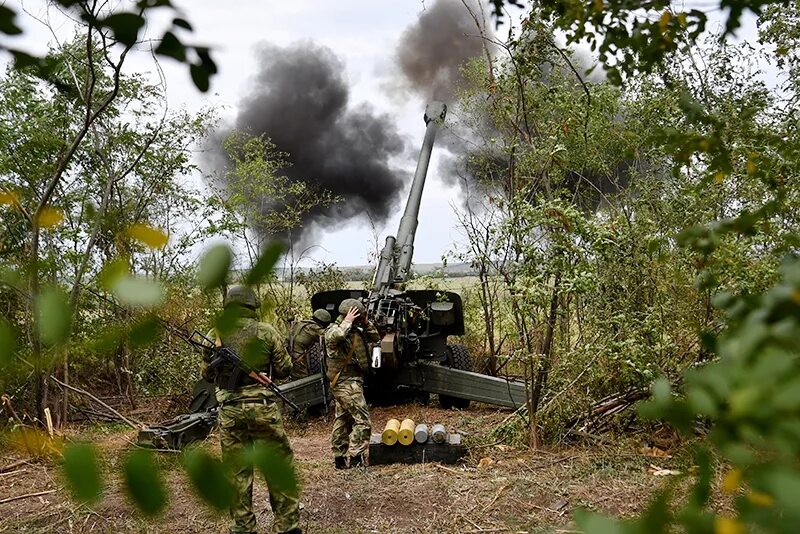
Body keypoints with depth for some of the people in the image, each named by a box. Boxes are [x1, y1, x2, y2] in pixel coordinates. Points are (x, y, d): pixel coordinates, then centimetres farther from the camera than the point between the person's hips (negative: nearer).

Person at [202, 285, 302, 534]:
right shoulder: (266, 332, -5)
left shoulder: (215, 335, 1)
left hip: (229, 409, 2)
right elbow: (284, 370, 2)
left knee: (238, 470, 11)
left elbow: (207, 375, 11)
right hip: (262, 406, -2)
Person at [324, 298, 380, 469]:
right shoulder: (334, 330, -11)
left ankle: (339, 458, 21)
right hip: (347, 382, -10)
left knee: (343, 420, 13)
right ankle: (356, 458, -14)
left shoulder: (356, 330, 13)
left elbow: (375, 338, 19)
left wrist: (366, 323, 5)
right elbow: (333, 337, -35)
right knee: (362, 420, -13)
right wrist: (347, 322, -22)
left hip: (352, 381, 10)